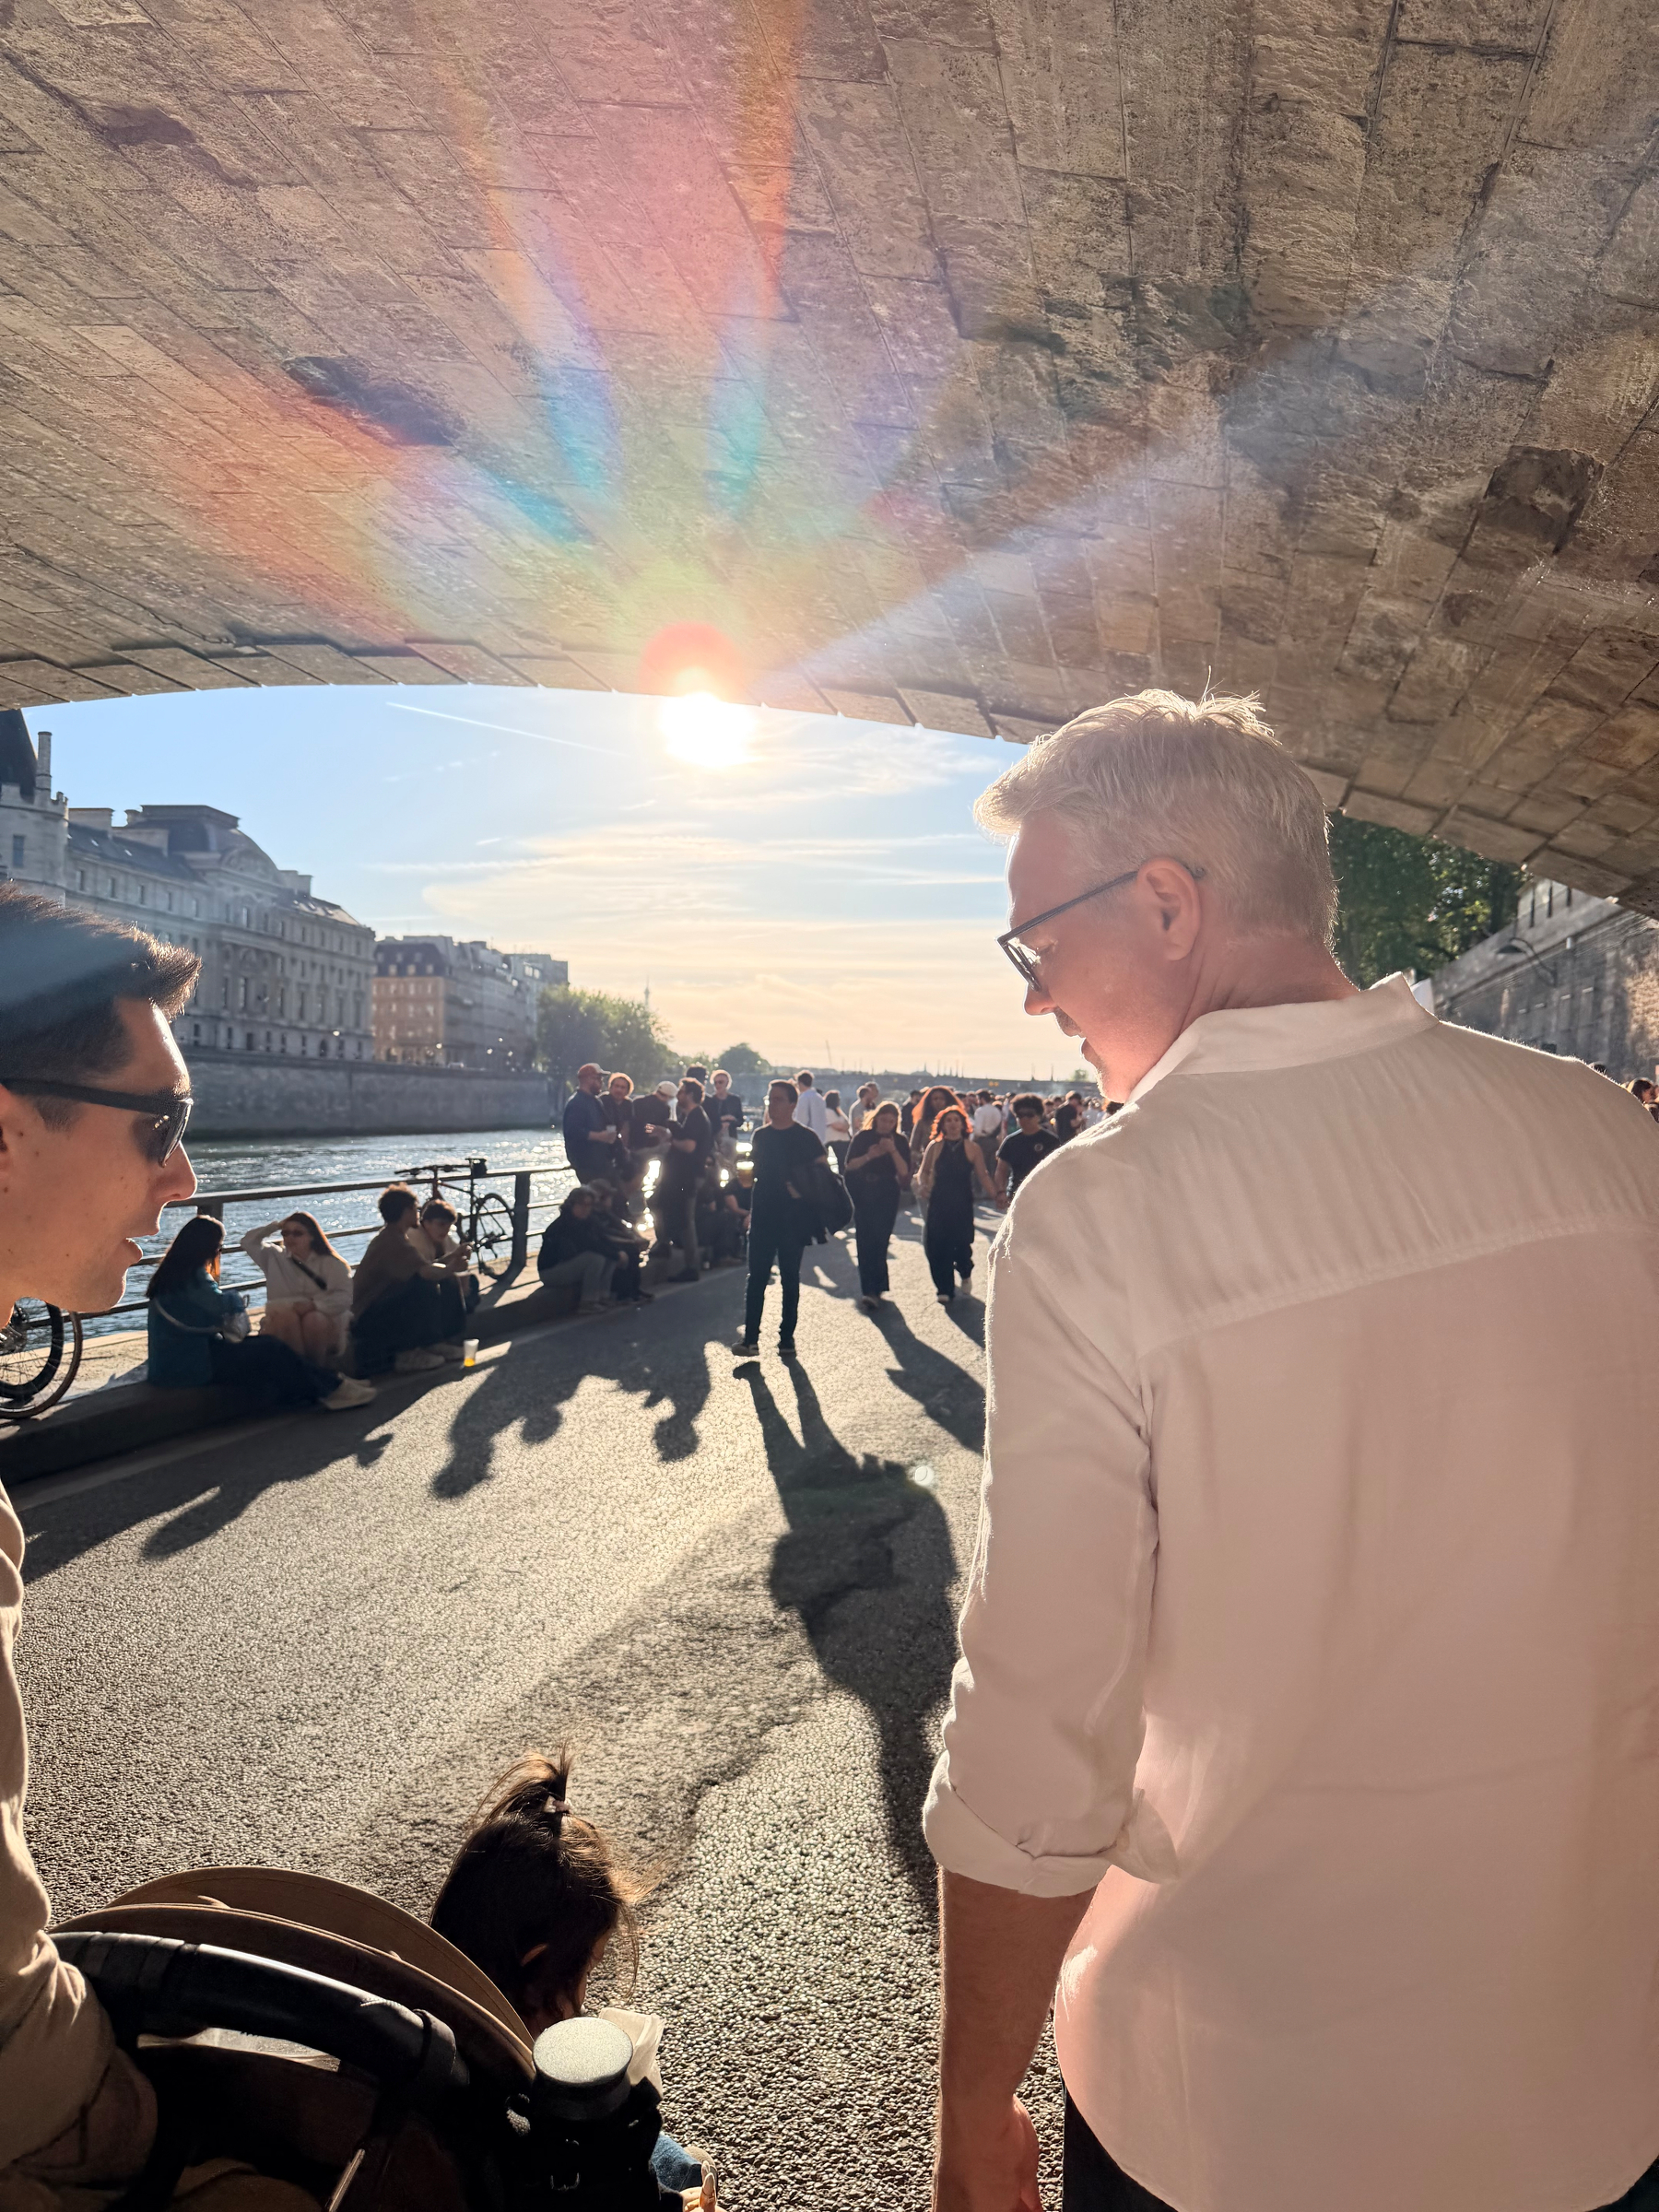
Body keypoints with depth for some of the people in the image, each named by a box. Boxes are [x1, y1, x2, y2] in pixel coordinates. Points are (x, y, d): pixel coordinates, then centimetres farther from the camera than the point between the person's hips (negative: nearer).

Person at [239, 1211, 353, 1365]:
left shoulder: (331, 1263, 3)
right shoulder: (275, 1258, 15)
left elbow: (344, 1296, -10)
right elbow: (248, 1242, 14)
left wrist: (314, 1305, -24)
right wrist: (274, 1226, 10)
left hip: (323, 1321, -2)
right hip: (282, 1321, 2)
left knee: (313, 1319, -35)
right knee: (286, 1315, -32)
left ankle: (318, 1366, -19)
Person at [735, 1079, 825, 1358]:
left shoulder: (805, 1138, -3)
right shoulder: (761, 1136, 10)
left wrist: (803, 1191, -16)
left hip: (793, 1219, -3)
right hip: (762, 1218, 3)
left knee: (790, 1279, 6)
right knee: (756, 1277, -1)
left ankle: (787, 1337, 13)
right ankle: (750, 1337, 1)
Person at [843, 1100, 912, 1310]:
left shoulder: (900, 1142, 3)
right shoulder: (863, 1137, 2)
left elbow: (904, 1171, -7)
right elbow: (850, 1165, -4)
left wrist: (893, 1151, -19)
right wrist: (868, 1156, -20)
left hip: (887, 1197, 0)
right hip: (863, 1196, 0)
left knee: (880, 1242, -3)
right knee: (865, 1241, -4)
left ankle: (872, 1290, 3)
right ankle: (871, 1290, -1)